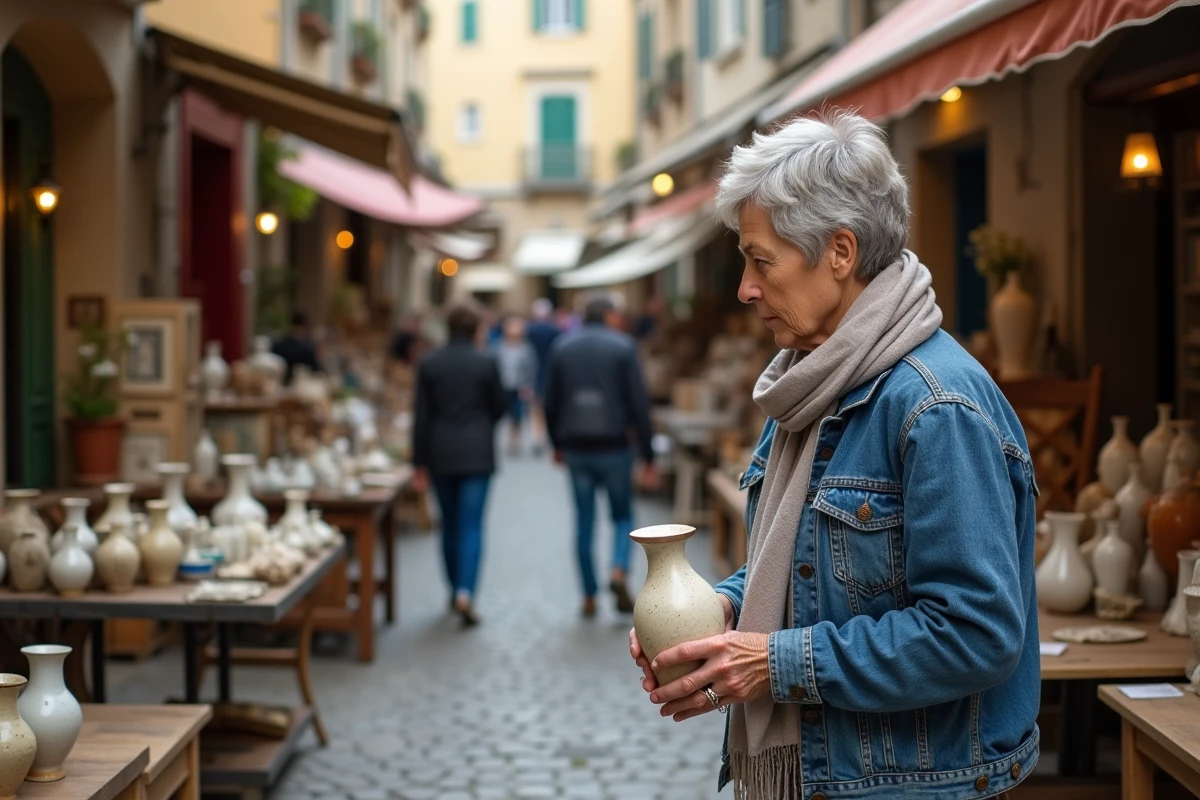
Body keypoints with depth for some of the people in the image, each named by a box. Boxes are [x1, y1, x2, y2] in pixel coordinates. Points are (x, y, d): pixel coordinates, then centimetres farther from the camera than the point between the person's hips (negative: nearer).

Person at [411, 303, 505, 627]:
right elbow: (498, 408, 1)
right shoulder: (486, 362, -6)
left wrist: (420, 463, 3)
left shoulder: (429, 364, -1)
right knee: (472, 525, -3)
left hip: (441, 454, 2)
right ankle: (465, 592, -18)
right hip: (477, 453, -2)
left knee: (449, 525, 15)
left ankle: (455, 591, 25)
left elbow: (421, 415, -1)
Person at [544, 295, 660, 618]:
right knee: (623, 516, 13)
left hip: (576, 449, 2)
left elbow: (551, 402, 6)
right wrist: (648, 457, -4)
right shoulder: (623, 347, -4)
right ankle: (618, 571, -12)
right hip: (613, 447, -2)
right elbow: (639, 404, -8)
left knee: (584, 522, 11)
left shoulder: (562, 347, 5)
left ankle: (589, 597, 11)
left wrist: (557, 444, 21)